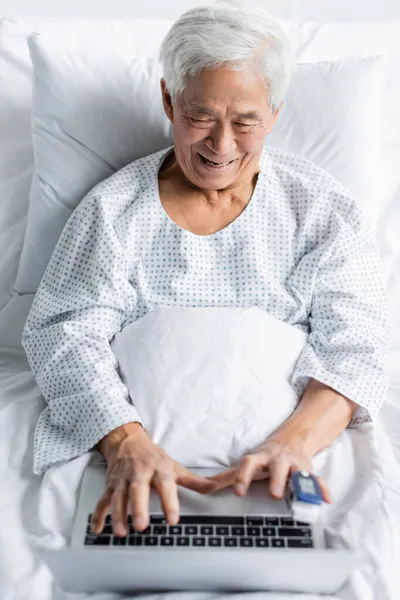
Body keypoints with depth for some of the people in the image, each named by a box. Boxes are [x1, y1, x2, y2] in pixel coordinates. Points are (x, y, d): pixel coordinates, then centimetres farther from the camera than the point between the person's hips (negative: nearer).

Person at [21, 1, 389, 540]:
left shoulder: (320, 207, 5)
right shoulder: (115, 209, 4)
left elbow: (355, 343, -3)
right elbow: (64, 334, -3)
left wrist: (295, 441, -22)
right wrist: (126, 443, -21)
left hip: (292, 428, 1)